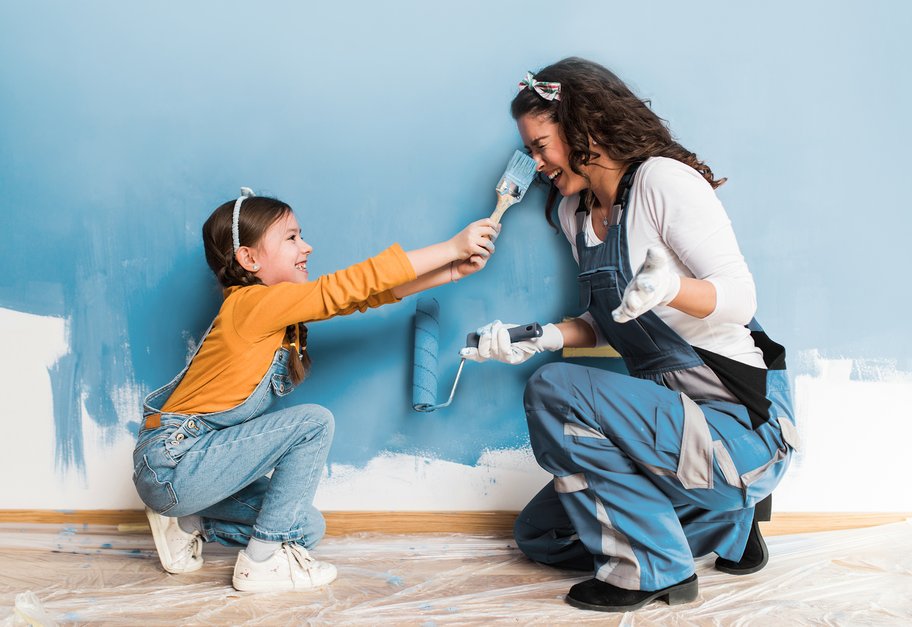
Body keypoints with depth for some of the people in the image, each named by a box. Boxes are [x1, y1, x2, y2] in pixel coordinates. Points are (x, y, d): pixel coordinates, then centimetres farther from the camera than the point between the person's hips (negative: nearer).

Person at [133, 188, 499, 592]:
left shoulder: (280, 308, 5)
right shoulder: (252, 303, -20)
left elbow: (362, 296, 0)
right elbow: (349, 286, -24)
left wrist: (454, 271, -6)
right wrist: (452, 246, -21)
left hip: (189, 460, 9)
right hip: (172, 464, -9)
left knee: (306, 527, 7)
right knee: (313, 423, -18)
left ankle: (188, 520, 17)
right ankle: (260, 563, -7)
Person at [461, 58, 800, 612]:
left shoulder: (661, 179, -15)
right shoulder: (573, 212, 10)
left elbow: (740, 297, -20)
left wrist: (671, 286, -40)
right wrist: (540, 338, -1)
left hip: (744, 423, -9)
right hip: (674, 420, 10)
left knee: (554, 390, -27)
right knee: (538, 534, 13)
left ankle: (653, 567, -10)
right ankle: (728, 522, 14)